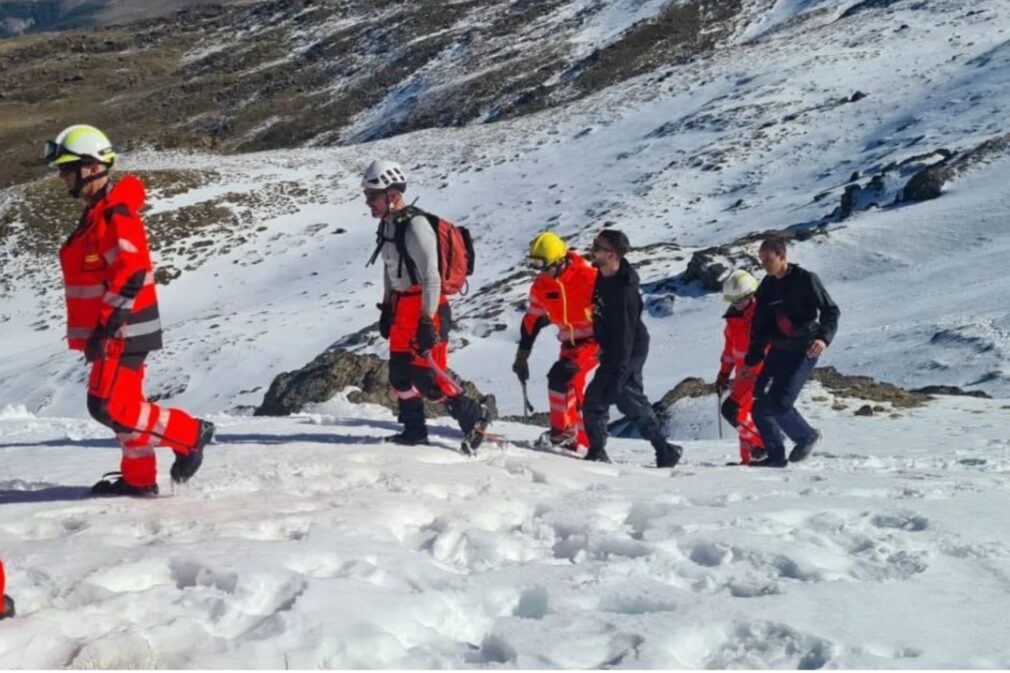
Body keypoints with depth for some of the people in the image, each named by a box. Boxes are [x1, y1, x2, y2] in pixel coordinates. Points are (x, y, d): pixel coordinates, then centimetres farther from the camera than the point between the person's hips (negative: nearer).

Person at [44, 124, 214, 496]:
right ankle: (139, 479, 21)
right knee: (123, 404, 13)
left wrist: (104, 326, -24)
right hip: (112, 330, 10)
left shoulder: (115, 215, -17)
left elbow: (131, 274, -25)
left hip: (122, 330, -10)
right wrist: (97, 329, 23)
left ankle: (189, 433, 0)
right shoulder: (96, 214, 15)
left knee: (108, 407, -11)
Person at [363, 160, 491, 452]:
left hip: (427, 309, -9)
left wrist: (427, 323, -24)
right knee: (400, 373, 11)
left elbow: (431, 278, -23)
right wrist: (387, 308, 20)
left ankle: (474, 416, 5)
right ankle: (414, 430, 22)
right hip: (402, 306, 9)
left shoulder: (415, 226, -21)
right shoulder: (387, 225, 8)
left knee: (427, 378, -9)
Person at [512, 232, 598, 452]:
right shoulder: (541, 285, 0)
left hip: (595, 339, -7)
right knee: (572, 391, 9)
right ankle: (583, 441, 22)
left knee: (560, 376, -22)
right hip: (570, 342, 7)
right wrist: (522, 355, 11)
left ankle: (563, 430, -10)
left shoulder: (588, 277, -20)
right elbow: (531, 320, 11)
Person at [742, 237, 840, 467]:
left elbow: (830, 311, -9)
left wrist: (824, 337, -26)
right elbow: (759, 328, 15)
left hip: (803, 351, -7)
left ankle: (807, 436, 10)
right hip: (777, 351, 7)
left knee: (780, 404, -16)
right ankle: (775, 455, 8)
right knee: (760, 403, -2)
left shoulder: (806, 280, -9)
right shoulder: (766, 287, 9)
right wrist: (751, 361, 13)